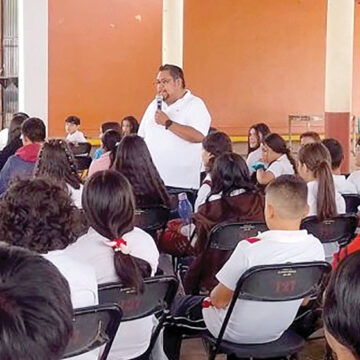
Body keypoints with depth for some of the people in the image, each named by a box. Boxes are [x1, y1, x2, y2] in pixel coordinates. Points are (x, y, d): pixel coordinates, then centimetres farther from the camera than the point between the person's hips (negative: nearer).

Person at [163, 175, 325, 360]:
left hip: (235, 332, -5)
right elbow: (303, 299, -1)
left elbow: (219, 300, -20)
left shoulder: (250, 248, -33)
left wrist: (212, 294, 3)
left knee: (174, 307, 20)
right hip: (276, 333, 6)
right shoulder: (315, 247, -17)